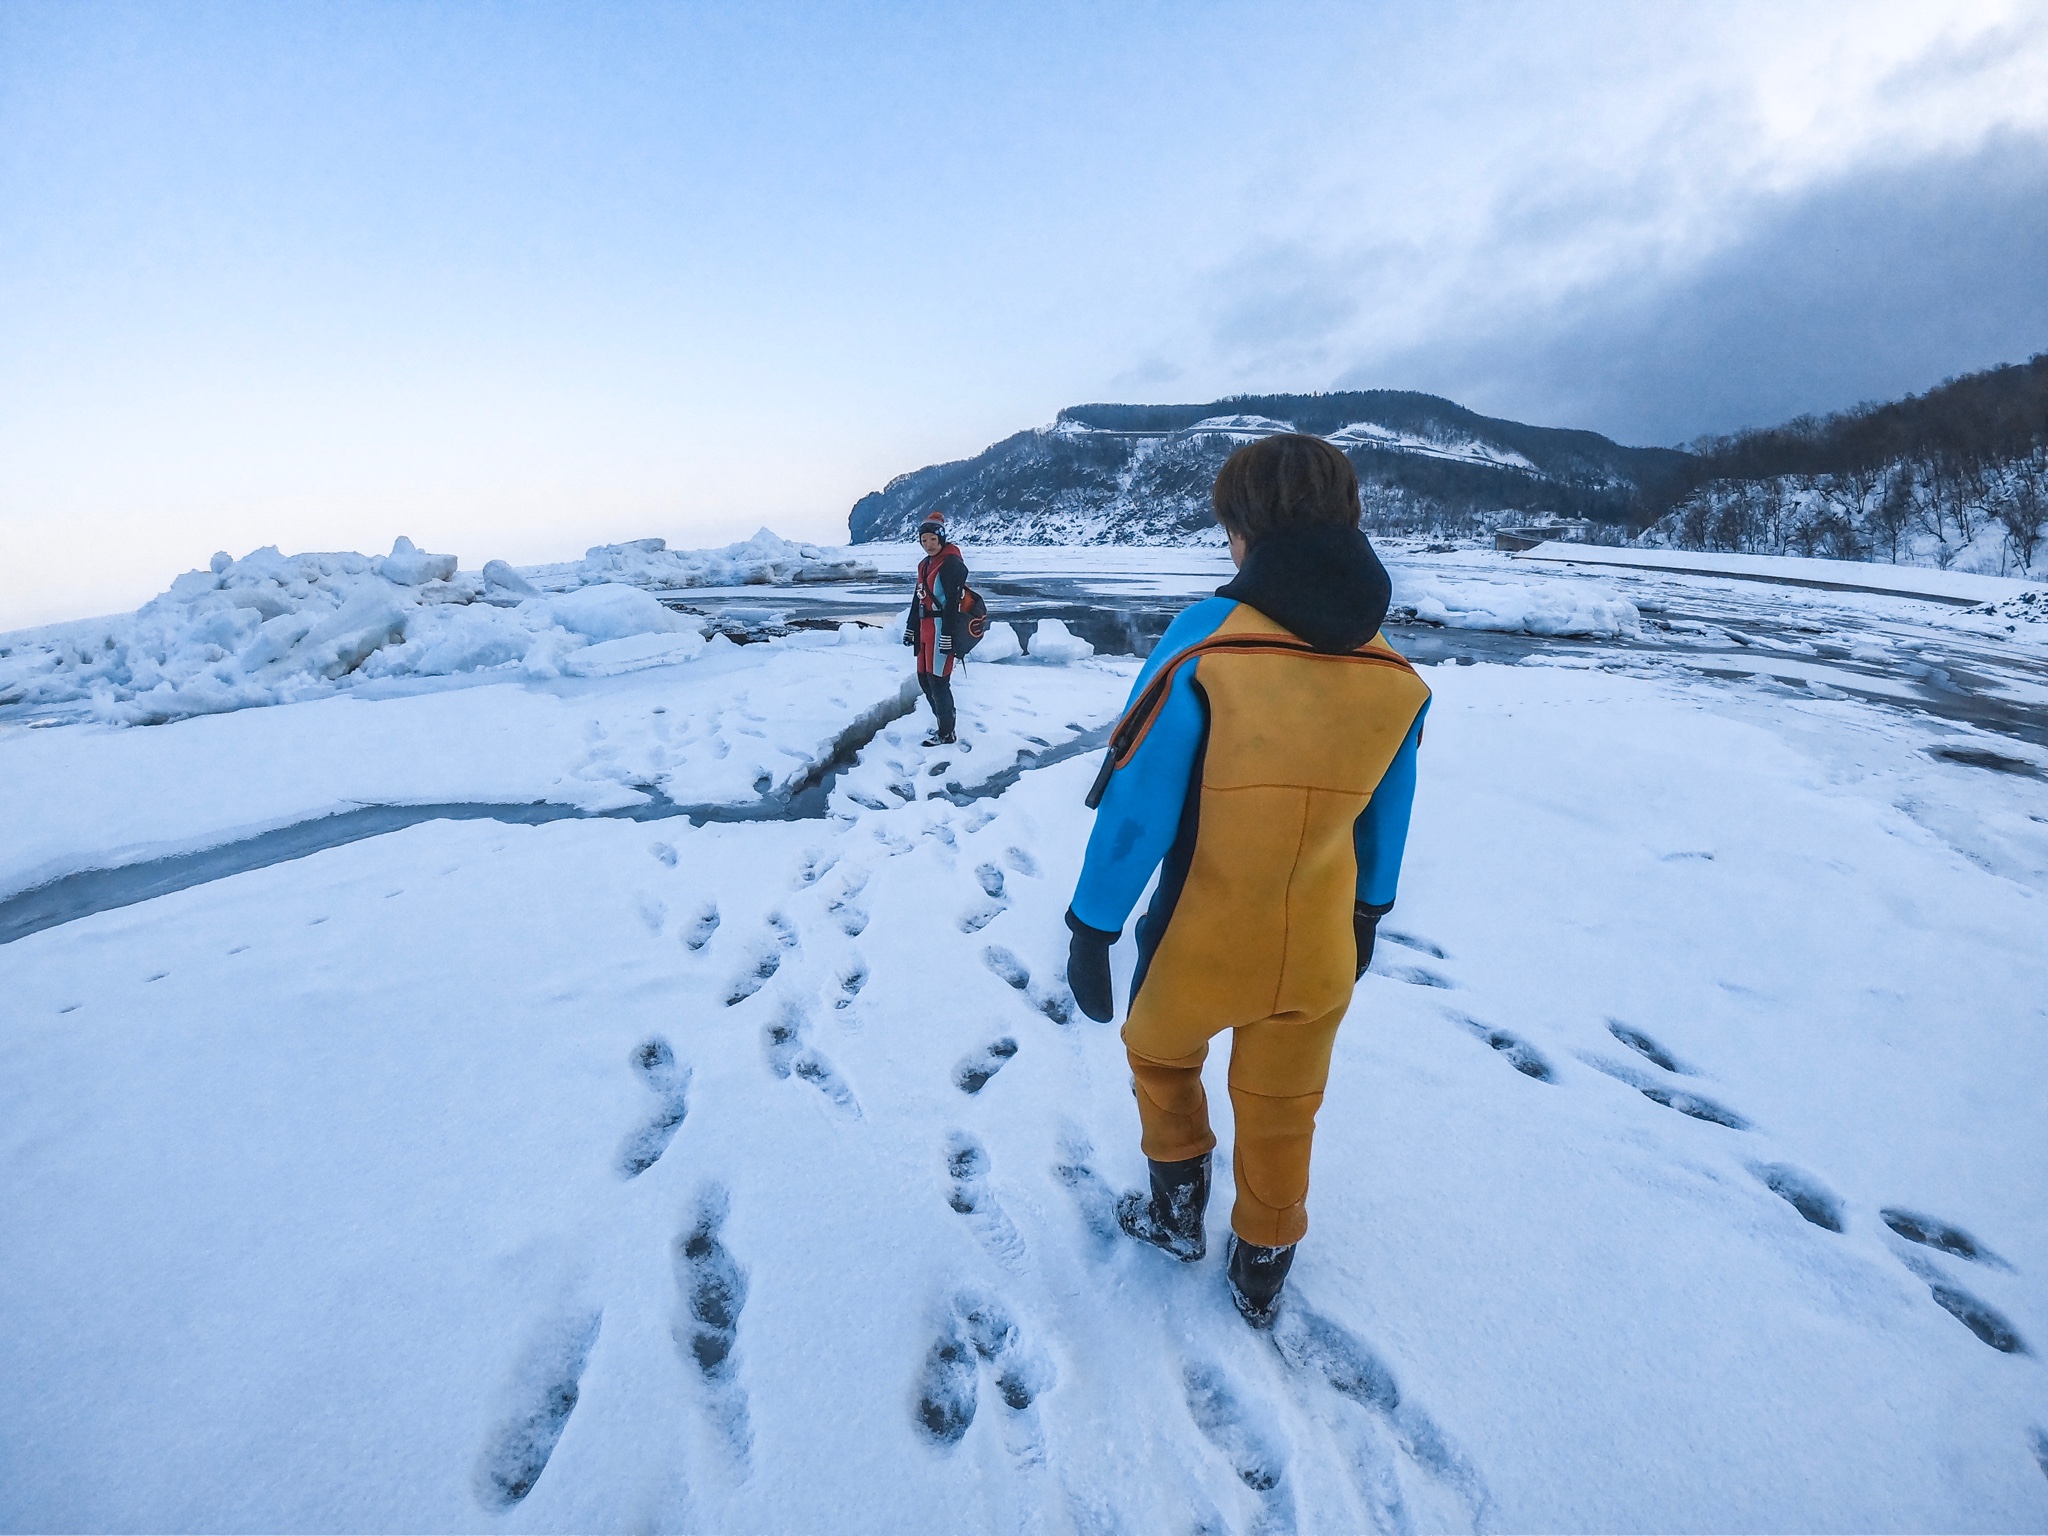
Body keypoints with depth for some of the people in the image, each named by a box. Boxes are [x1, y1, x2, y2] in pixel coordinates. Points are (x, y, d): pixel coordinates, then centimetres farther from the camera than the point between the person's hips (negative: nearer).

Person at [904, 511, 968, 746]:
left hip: (941, 630, -10)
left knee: (937, 680, -7)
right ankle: (944, 723, 27)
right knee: (924, 679, 14)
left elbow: (952, 601, -19)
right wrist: (911, 628, 23)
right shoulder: (924, 564, 17)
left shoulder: (952, 563, -13)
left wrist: (947, 635, -24)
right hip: (925, 630, 10)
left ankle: (946, 734, 4)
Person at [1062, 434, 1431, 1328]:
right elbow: (1384, 825, 7)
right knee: (1282, 1114, 23)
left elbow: (1136, 808, -21)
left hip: (1199, 946, -3)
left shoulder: (1204, 643, -22)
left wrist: (1090, 931, -9)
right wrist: (1366, 918, 22)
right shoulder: (1396, 675, -6)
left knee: (1160, 1055, 28)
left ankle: (1176, 1210, 42)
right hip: (1317, 955, 4)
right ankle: (1261, 1273, 43)